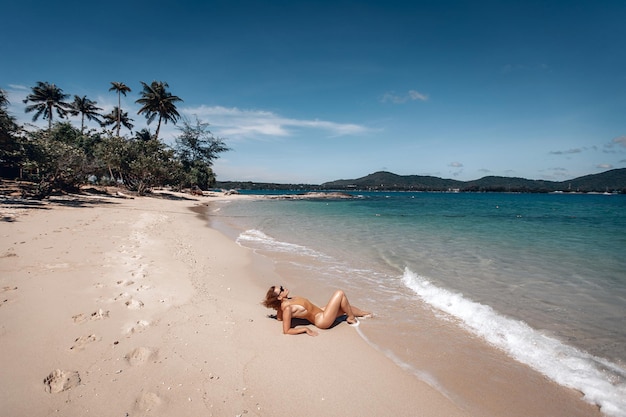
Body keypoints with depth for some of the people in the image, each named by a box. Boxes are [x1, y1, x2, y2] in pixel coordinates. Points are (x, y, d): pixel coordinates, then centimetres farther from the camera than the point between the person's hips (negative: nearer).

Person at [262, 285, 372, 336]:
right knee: (340, 293, -6)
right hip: (323, 320, -9)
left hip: (320, 311, 9)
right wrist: (306, 329, -25)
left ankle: (364, 313, 48)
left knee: (344, 306, 22)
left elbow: (279, 318, 13)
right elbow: (286, 331, -27)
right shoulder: (287, 308, -28)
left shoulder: (284, 302, -3)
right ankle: (351, 318, 14)